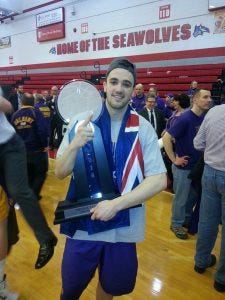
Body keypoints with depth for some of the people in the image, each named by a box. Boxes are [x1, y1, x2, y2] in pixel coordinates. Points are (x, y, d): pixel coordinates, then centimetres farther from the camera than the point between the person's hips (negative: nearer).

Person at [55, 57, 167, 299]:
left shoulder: (143, 128, -8)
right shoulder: (82, 122, -6)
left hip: (123, 227, 1)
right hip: (82, 224, 0)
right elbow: (60, 173, -5)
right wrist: (74, 145, -25)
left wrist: (116, 204, -22)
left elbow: (158, 180, -12)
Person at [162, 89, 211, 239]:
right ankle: (176, 224, 29)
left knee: (194, 195, 21)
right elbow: (166, 138, -23)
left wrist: (202, 156, 5)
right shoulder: (185, 118, -21)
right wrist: (174, 159, -19)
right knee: (181, 198, 9)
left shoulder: (205, 118, -1)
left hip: (198, 165, 7)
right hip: (183, 166, -7)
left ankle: (187, 219, 42)